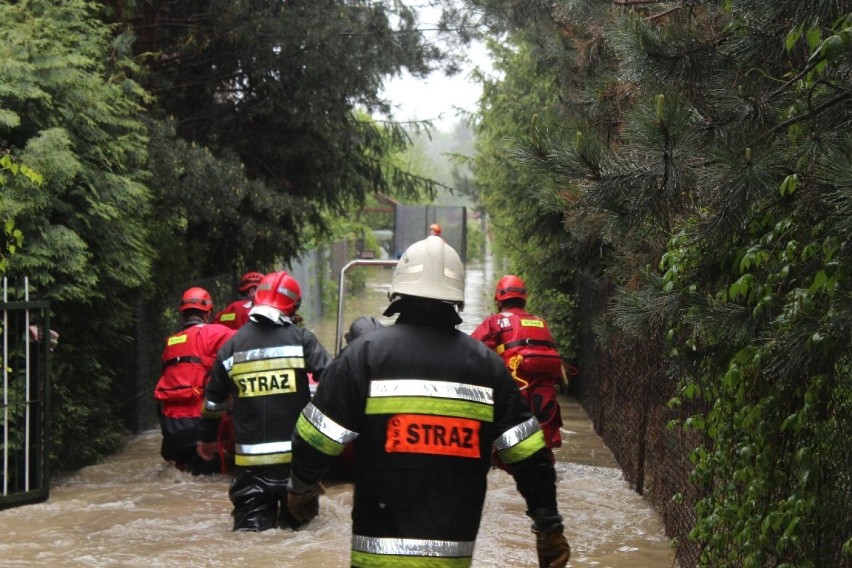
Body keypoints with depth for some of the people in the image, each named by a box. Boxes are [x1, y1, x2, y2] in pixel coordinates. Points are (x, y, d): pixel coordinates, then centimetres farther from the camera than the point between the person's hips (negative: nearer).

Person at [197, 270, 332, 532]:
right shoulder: (300, 339, -2)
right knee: (298, 523, 14)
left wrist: (207, 438, 30)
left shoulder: (232, 346, 7)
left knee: (251, 523, 2)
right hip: (296, 455, -1)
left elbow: (214, 399, 17)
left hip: (250, 460, 1)